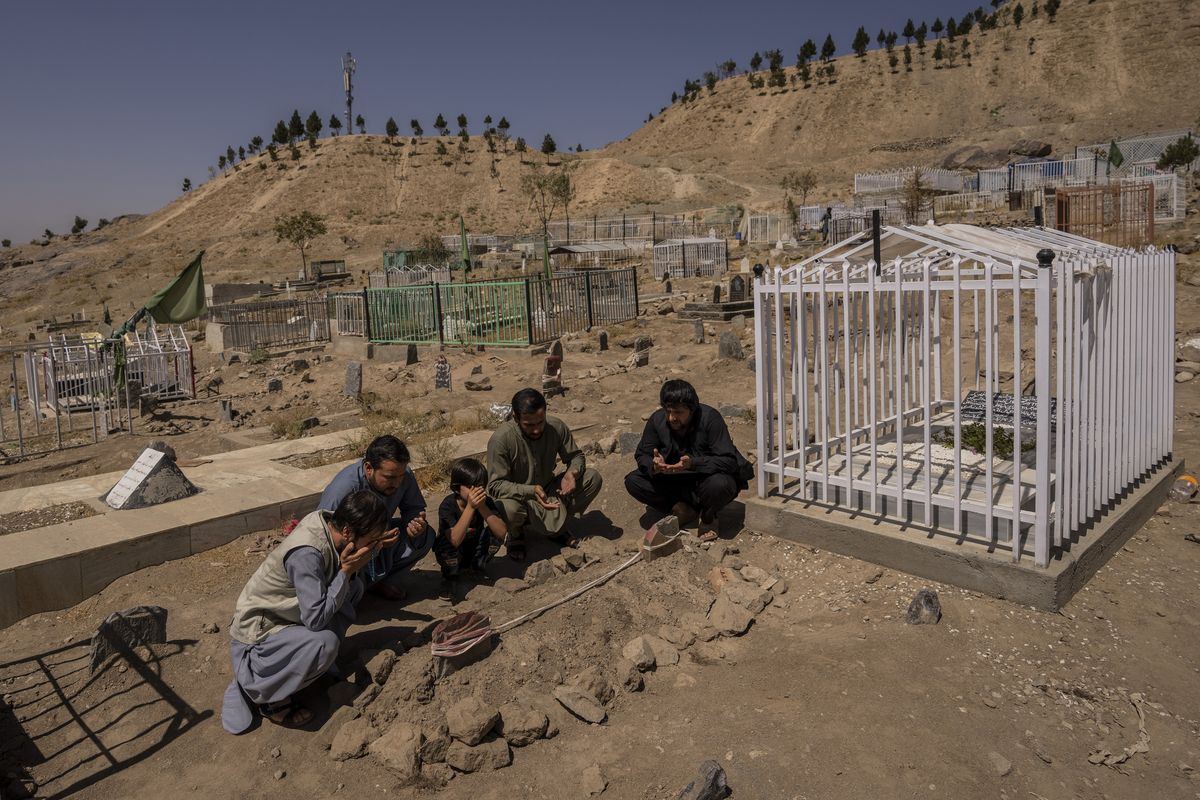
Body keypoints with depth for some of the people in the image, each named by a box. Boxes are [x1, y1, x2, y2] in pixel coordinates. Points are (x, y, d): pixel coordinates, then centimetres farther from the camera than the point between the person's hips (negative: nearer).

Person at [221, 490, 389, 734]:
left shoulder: (330, 522, -10)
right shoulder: (306, 553, -34)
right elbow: (316, 619, -31)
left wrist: (371, 547, -15)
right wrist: (346, 570, -28)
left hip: (287, 617, 9)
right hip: (257, 634, -8)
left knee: (354, 587, -1)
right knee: (325, 643, -32)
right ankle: (268, 698, -6)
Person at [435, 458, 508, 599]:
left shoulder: (486, 502, -15)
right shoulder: (448, 506, -26)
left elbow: (502, 532, -28)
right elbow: (455, 540, -40)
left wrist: (482, 507, -36)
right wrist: (470, 507, -43)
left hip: (474, 551, 3)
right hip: (451, 555, -3)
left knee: (495, 534, -23)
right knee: (447, 541, -35)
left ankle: (477, 567, 3)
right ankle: (449, 577, -4)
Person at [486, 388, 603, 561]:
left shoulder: (556, 427, -16)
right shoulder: (500, 439, -28)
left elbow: (576, 456, -1)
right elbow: (495, 485, -25)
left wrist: (573, 472, -25)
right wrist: (531, 491, -41)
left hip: (549, 492, 5)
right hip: (519, 498, -4)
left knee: (593, 478, -13)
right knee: (508, 508, -40)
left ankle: (558, 528, 7)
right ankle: (516, 534, 1)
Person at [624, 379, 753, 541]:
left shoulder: (710, 417, -24)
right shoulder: (657, 419, -12)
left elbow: (729, 461, -28)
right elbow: (641, 455, -6)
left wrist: (692, 463, -44)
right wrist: (654, 465, -32)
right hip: (676, 482, 4)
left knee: (719, 484, -39)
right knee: (633, 481, -16)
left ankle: (708, 517, -2)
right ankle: (683, 510, 0)